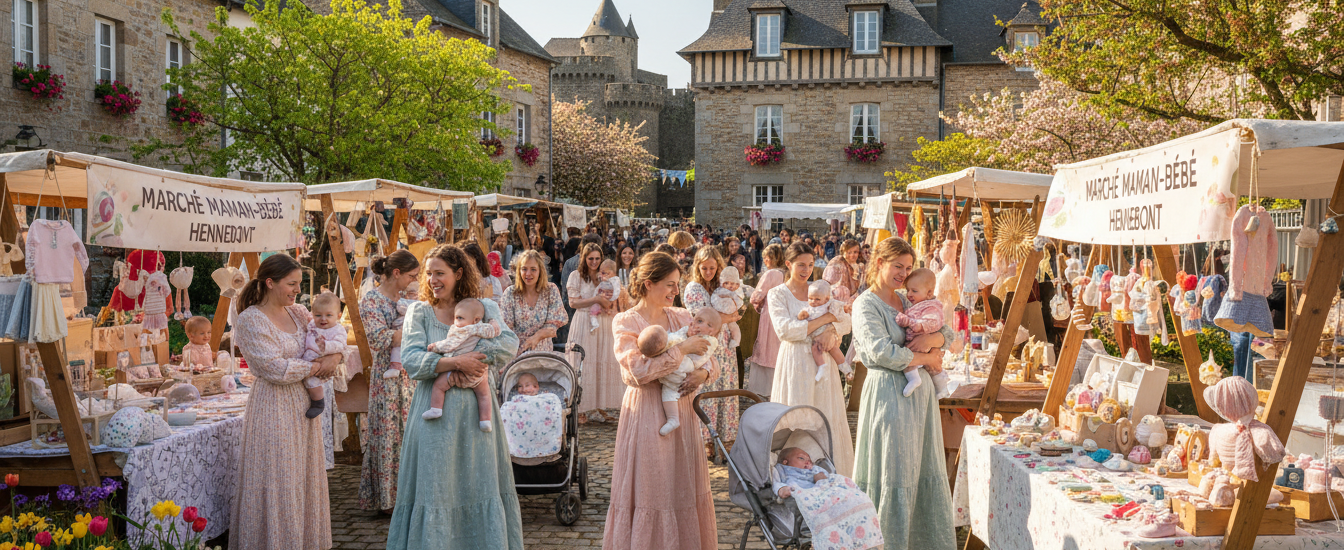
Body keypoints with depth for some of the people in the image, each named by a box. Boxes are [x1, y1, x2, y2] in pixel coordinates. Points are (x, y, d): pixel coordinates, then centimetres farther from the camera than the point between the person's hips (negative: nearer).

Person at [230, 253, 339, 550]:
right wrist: (317, 366, -10)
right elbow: (277, 369, -19)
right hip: (273, 407, -7)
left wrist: (334, 357, -10)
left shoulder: (298, 313, 9)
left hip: (303, 404, 7)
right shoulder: (250, 320, -11)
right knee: (277, 483, -2)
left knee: (304, 478, 12)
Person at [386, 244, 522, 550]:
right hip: (436, 412, -1)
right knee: (436, 487, 2)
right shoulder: (419, 311, 4)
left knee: (481, 484, 7)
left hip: (476, 409, 1)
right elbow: (411, 360, -8)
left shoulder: (484, 307, 5)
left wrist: (465, 364, -21)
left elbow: (509, 343, -12)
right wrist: (457, 362, -18)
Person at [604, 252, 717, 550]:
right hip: (646, 412, -5)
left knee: (684, 487, 10)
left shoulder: (681, 317, 7)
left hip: (679, 409, 5)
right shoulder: (626, 322, -7)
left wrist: (703, 373, -12)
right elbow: (638, 371, -20)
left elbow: (709, 358, 11)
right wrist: (681, 349, -19)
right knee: (647, 490, 2)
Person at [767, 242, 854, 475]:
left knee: (827, 419, 4)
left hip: (822, 361, 4)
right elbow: (784, 330, -15)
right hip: (795, 363, -4)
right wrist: (823, 319, -15)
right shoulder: (778, 294, -1)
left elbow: (845, 322, 6)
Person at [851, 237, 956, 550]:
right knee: (894, 475, -2)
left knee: (927, 471, 11)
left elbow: (947, 333, 13)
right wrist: (926, 358, -9)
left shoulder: (908, 302, 16)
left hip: (920, 390, 7)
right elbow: (882, 351, -20)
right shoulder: (866, 304, -6)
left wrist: (932, 339, -10)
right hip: (890, 392, -7)